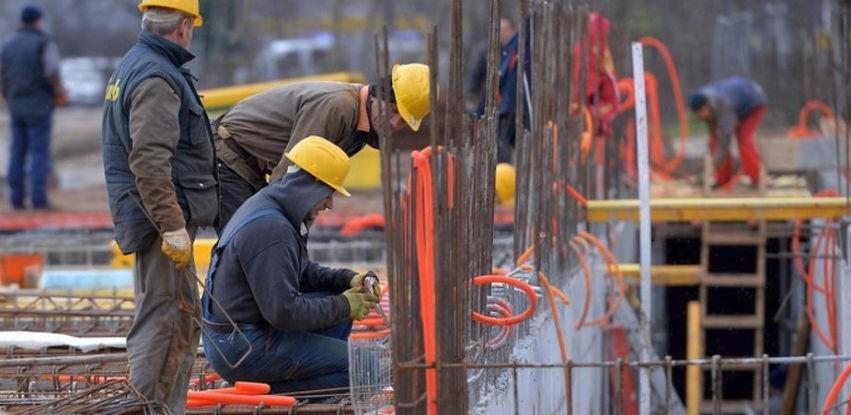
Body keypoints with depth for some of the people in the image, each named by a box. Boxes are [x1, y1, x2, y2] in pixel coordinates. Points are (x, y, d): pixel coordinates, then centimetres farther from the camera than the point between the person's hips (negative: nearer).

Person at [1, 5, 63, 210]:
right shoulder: (44, 44, -8)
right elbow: (52, 72, -20)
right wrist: (59, 93, -3)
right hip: (39, 106, -5)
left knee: (17, 153, 7)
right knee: (39, 152, -4)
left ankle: (17, 199, 5)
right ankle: (38, 198, -10)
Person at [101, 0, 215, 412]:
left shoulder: (130, 67, 17)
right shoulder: (157, 78, -16)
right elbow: (149, 161, -25)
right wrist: (173, 225, -25)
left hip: (159, 219, 11)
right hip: (165, 213, -11)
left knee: (183, 320, 16)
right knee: (164, 320, -10)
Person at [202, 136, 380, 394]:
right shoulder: (269, 228, -22)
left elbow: (304, 271, 24)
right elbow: (284, 311, -24)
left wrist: (348, 280, 6)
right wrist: (344, 306, -12)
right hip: (242, 350, -10)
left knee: (339, 302, 15)